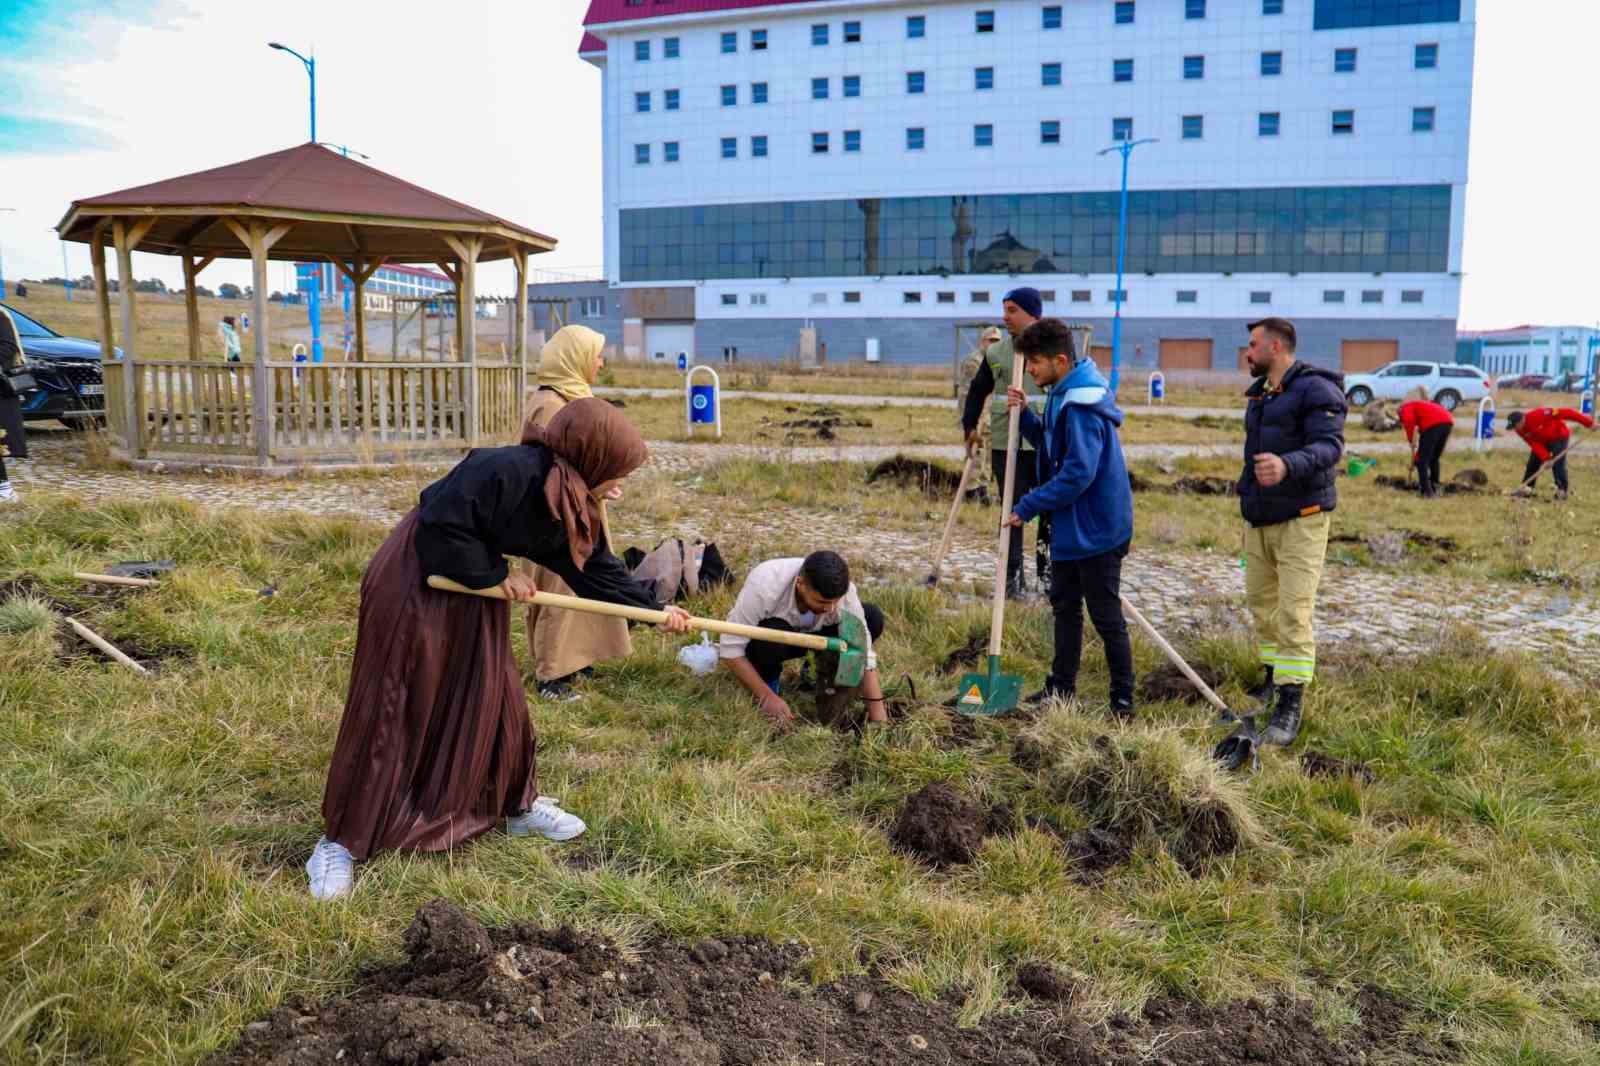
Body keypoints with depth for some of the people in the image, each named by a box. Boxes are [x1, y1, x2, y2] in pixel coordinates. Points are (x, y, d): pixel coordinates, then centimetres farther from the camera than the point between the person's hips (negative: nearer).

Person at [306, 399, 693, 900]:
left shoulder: (573, 503, 0)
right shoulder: (508, 469, -29)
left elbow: (597, 568, 8)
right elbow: (441, 524, -29)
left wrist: (654, 609, 4)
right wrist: (495, 576, -19)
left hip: (474, 593, 9)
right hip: (414, 585, -8)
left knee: (493, 698, 14)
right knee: (391, 712, -2)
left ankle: (518, 805, 32)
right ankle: (342, 840, 11)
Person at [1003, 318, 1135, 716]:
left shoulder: (1082, 403, -24)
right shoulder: (1063, 395, 7)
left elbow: (1078, 473, -28)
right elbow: (1050, 445, 17)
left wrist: (1028, 507, -22)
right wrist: (1025, 414, 1)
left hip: (1096, 528, -10)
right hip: (1070, 525, 10)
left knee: (1106, 617, 1)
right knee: (1064, 605, 18)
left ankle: (1123, 699, 13)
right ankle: (1061, 687, 30)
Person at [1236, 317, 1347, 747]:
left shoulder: (1316, 390, -11)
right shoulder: (1259, 394, 16)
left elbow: (1330, 445, -24)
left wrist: (1288, 465, -43)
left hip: (1300, 521, -8)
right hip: (1259, 519, 8)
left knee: (1294, 612, -10)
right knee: (1261, 603, 12)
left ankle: (1291, 704, -7)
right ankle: (1273, 676, 27)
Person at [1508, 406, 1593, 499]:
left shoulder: (1539, 414, -37)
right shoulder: (1521, 430, -15)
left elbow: (1563, 413, -33)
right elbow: (1534, 444, -17)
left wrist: (1588, 422, -30)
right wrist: (1545, 458, -30)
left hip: (1559, 437, -6)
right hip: (1542, 441, 6)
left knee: (1557, 464, -16)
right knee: (1533, 463, 4)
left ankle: (1562, 490, -9)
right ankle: (1525, 488, 15)